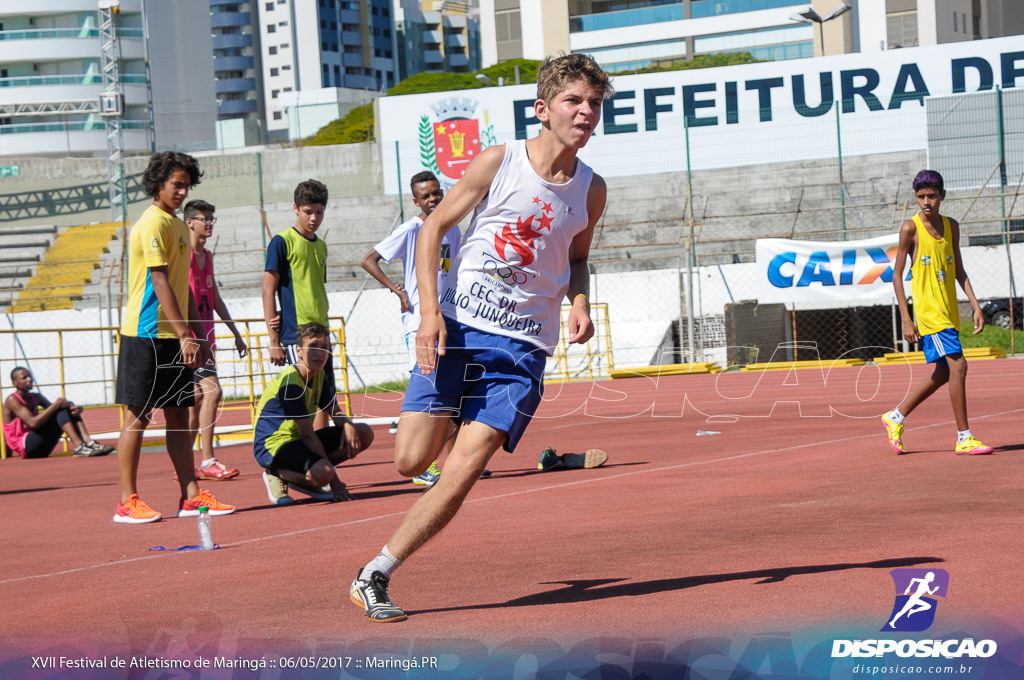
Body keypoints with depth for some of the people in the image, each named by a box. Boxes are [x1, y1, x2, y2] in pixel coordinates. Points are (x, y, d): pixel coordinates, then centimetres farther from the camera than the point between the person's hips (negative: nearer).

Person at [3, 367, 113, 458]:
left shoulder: (36, 398, 15)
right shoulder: (12, 400, -11)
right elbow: (33, 423, -24)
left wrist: (76, 409, -14)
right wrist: (56, 405, -25)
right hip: (24, 448, -8)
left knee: (69, 407, -2)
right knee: (60, 410, -21)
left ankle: (88, 442, -21)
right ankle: (79, 447, -36)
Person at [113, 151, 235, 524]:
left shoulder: (177, 225, 17)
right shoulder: (153, 223, -12)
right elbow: (161, 283, -18)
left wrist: (199, 334, 18)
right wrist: (184, 334, -22)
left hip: (174, 336, 9)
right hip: (146, 336, -9)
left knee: (179, 414, 8)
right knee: (138, 416, -4)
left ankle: (191, 495, 10)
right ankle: (127, 502, 0)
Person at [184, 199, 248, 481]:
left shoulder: (207, 256, 17)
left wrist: (236, 334, 24)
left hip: (205, 337, 9)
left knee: (199, 399, 9)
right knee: (212, 390, -18)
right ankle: (207, 461, -17)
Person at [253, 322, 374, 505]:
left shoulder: (318, 376, 5)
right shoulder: (290, 383, -22)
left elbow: (335, 411, 16)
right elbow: (307, 435, -22)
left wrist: (347, 425, -12)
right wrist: (334, 480, -21)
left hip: (299, 441, 9)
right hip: (273, 444, -9)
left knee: (364, 434, 0)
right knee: (323, 473, -37)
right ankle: (278, 474, -6)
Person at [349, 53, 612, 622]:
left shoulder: (591, 191, 4)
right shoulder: (498, 162, -5)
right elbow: (435, 226, 2)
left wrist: (579, 304, 0)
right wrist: (429, 311, -9)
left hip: (522, 346, 1)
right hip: (457, 327, -1)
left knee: (462, 472, -13)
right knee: (412, 461, -5)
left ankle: (375, 577, -4)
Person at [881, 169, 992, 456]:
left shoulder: (951, 226, 9)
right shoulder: (910, 229, -8)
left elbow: (959, 271, 15)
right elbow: (897, 275, -6)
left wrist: (976, 306, 5)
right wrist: (906, 319, -11)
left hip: (949, 311, 7)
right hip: (928, 310, -7)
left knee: (942, 373, 11)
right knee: (957, 365, -15)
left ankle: (896, 417, 27)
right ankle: (964, 438, -9)